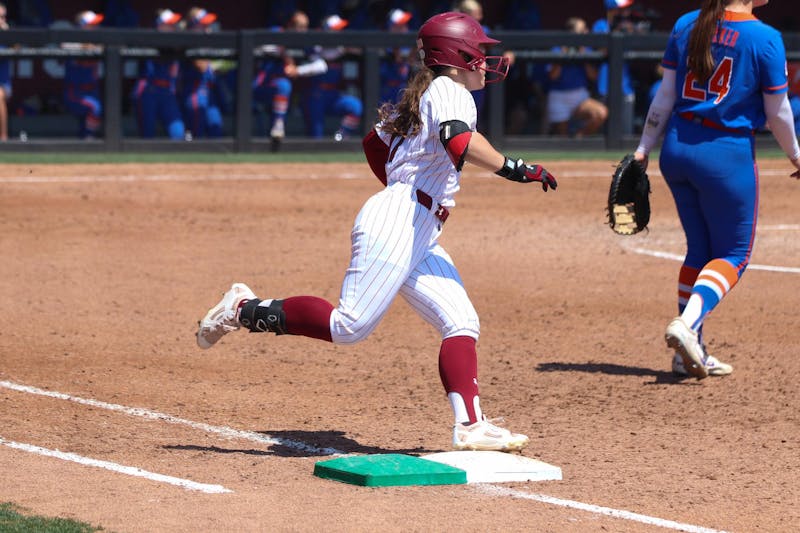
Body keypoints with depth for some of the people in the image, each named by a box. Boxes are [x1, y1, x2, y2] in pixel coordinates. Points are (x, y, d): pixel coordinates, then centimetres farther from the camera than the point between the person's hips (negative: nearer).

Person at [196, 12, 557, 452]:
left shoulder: (420, 97, 21)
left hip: (420, 238, 11)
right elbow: (458, 140, -28)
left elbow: (374, 142, 31)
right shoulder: (448, 93, -7)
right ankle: (247, 310, -2)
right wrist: (514, 169, -24)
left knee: (461, 323, 2)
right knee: (349, 327, -15)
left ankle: (470, 426, -5)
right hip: (396, 223, -11)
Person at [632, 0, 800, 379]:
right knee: (733, 254, 7)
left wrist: (644, 148, 12)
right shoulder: (764, 39, -12)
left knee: (700, 249, 17)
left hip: (677, 149, 6)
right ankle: (687, 324, -17)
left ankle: (690, 354, 15)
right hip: (727, 154, -6)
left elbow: (665, 96, 6)